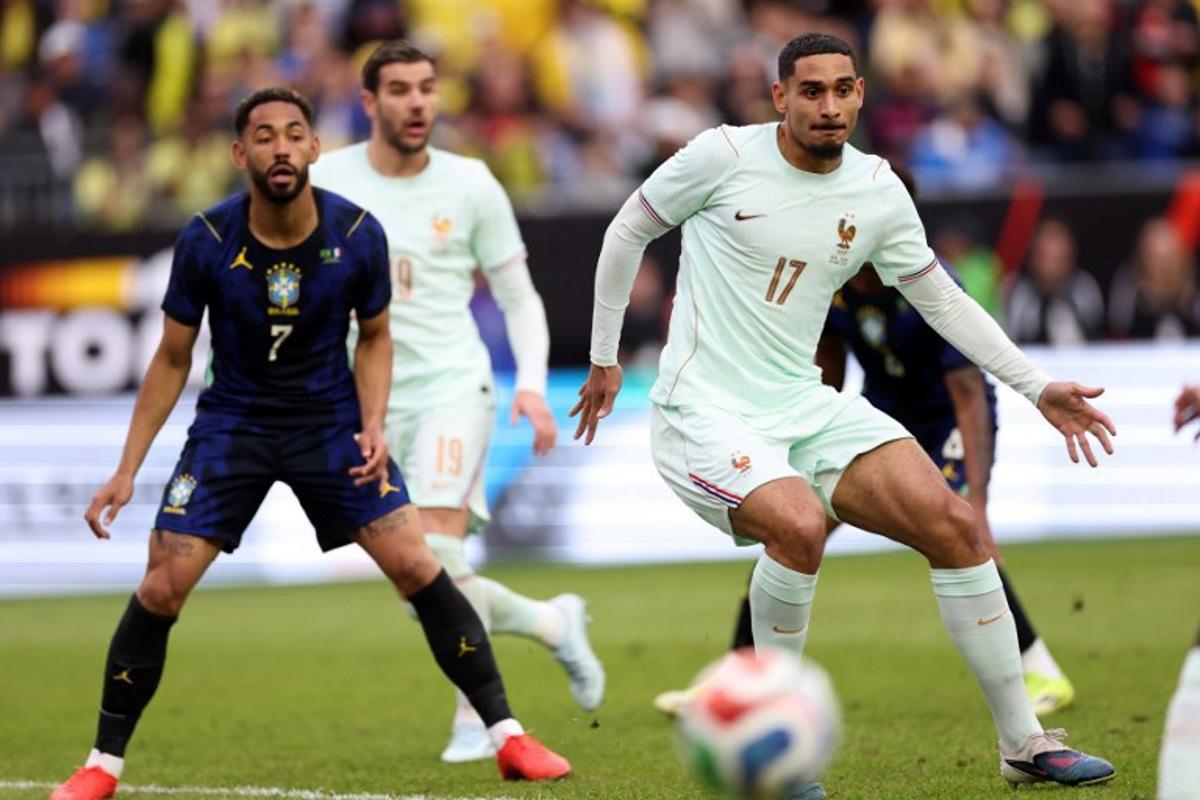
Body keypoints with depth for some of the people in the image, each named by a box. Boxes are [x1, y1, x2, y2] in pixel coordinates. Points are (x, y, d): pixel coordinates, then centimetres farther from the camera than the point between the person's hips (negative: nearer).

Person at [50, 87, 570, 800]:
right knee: (162, 587, -10)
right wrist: (127, 471, -5)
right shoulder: (207, 242, -16)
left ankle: (507, 735, 0)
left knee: (416, 566, -10)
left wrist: (374, 426, -13)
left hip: (331, 420, 0)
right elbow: (173, 358, -3)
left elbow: (375, 338, 4)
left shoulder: (359, 235, -14)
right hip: (233, 422, 0)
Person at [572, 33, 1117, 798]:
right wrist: (604, 356, 10)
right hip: (706, 412, -5)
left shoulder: (878, 190, 3)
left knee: (954, 521, -10)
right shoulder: (724, 156, -9)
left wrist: (1038, 386, 6)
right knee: (800, 525, -34)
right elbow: (626, 233, 5)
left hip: (807, 406, 5)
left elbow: (943, 301, 13)